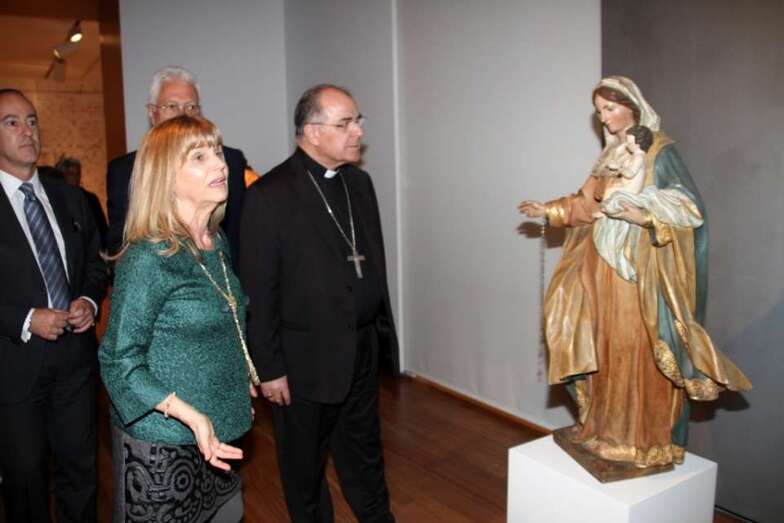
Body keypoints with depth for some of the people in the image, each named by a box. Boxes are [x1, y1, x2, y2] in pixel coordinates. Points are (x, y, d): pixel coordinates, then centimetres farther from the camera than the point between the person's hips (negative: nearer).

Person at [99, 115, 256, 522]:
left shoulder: (217, 243, 2)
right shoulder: (147, 259, -21)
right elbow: (118, 362, -18)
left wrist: (243, 375, 12)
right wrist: (190, 415, -27)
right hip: (161, 446, -7)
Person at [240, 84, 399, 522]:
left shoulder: (359, 182, 6)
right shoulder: (270, 195, -15)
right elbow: (258, 292, -13)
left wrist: (383, 331, 11)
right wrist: (269, 369, -12)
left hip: (363, 352, 6)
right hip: (307, 360, -5)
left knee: (365, 455, 22)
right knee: (305, 467, 16)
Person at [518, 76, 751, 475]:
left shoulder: (659, 151, -9)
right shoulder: (611, 154, 14)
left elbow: (690, 208, -17)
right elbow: (587, 203, 21)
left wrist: (642, 216, -30)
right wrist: (549, 210, 16)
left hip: (641, 272, -7)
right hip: (606, 269, 7)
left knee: (637, 352, -3)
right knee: (606, 348, 11)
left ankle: (644, 442, 10)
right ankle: (606, 428, 24)